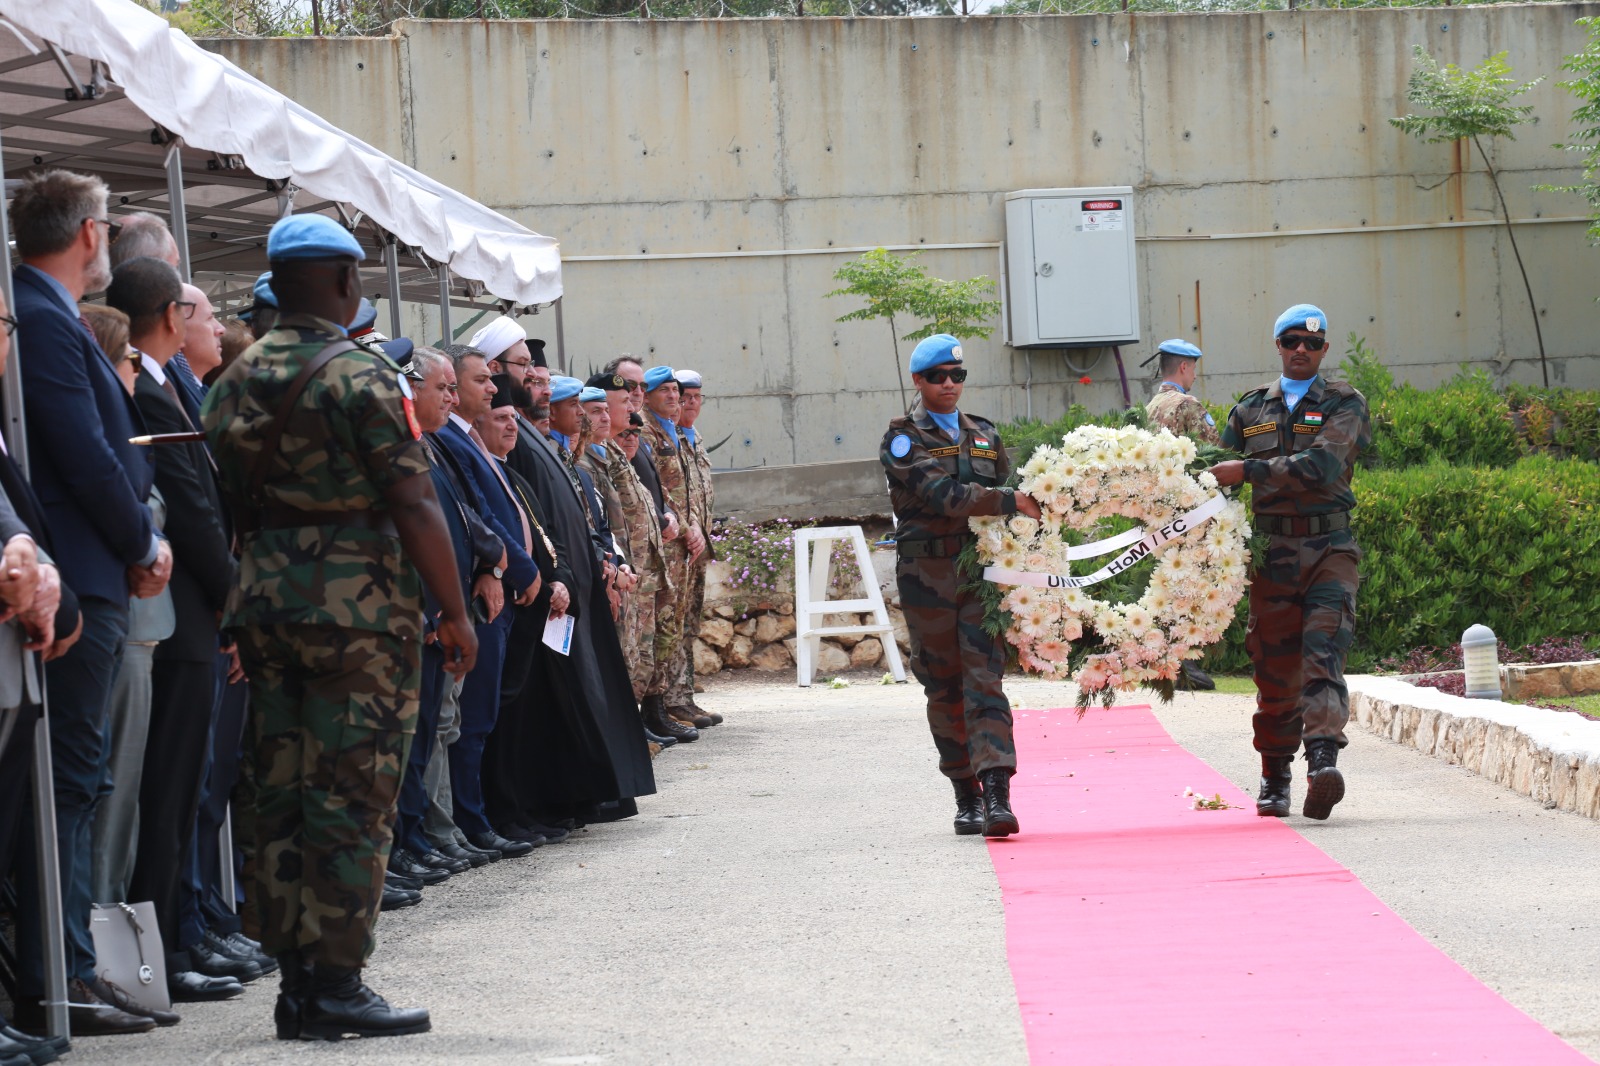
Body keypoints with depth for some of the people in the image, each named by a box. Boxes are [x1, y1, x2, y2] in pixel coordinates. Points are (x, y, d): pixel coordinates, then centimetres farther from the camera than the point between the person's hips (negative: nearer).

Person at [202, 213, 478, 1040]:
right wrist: (455, 613, -8)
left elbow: (232, 506, 11)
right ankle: (335, 985, -3)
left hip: (264, 601, 7)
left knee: (282, 794, 9)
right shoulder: (361, 376, -11)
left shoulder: (233, 383, 10)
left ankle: (296, 983, 13)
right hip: (358, 606, -7)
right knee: (351, 796, -3)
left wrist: (267, 577, 17)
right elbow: (414, 507, -14)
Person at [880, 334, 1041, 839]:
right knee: (944, 688, 3)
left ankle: (997, 795, -20)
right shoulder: (903, 438, 1)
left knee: (984, 679, -10)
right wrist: (1010, 501, -20)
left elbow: (1005, 489, 24)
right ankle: (967, 796, 12)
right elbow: (943, 494, -13)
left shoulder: (984, 434, 17)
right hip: (927, 574, -2)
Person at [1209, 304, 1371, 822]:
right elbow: (1219, 476, 23)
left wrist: (1247, 471, -17)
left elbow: (1321, 466, -13)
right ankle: (1274, 778, 12)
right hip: (1271, 551, 3)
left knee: (1323, 651, -18)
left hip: (1329, 546, -3)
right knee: (1275, 665, 2)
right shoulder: (1250, 410, 16)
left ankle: (1324, 758, -32)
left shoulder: (1344, 405, 4)